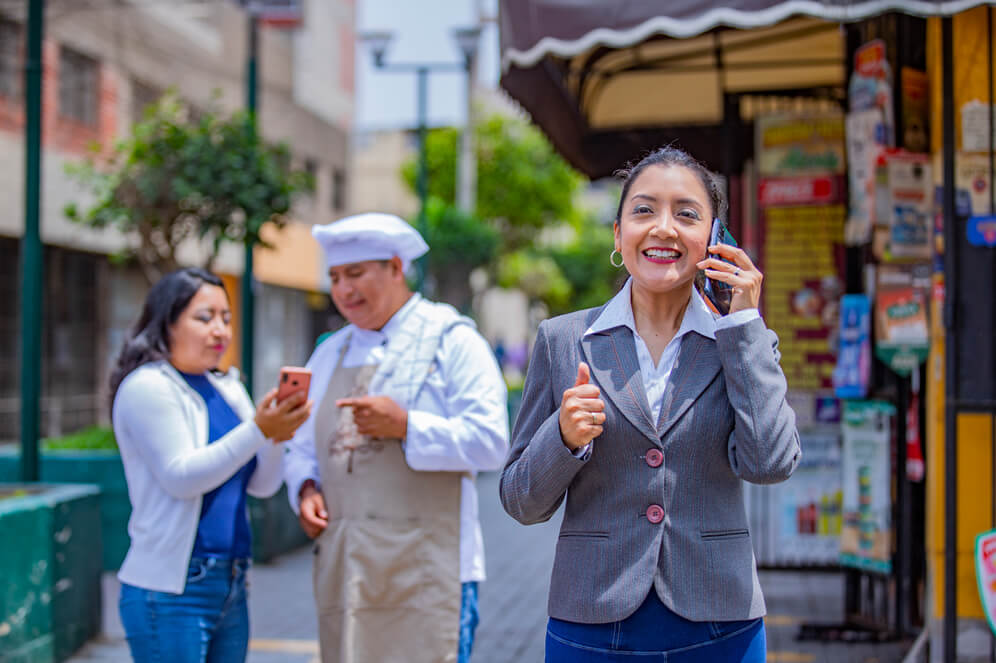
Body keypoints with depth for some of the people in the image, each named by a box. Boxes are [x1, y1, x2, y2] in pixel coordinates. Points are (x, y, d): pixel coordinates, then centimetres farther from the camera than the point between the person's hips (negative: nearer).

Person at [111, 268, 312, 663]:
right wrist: (259, 430, -23)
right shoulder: (147, 387, -7)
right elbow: (181, 477, -17)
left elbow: (262, 485, 8)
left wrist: (278, 436, -12)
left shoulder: (227, 388, 13)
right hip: (171, 591, -7)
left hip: (231, 586, 7)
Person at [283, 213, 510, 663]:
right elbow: (301, 446, 24)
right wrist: (305, 488, 3)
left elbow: (489, 442, -9)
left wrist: (406, 426, -18)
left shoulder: (451, 340, 1)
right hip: (344, 571, 6)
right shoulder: (330, 353, 20)